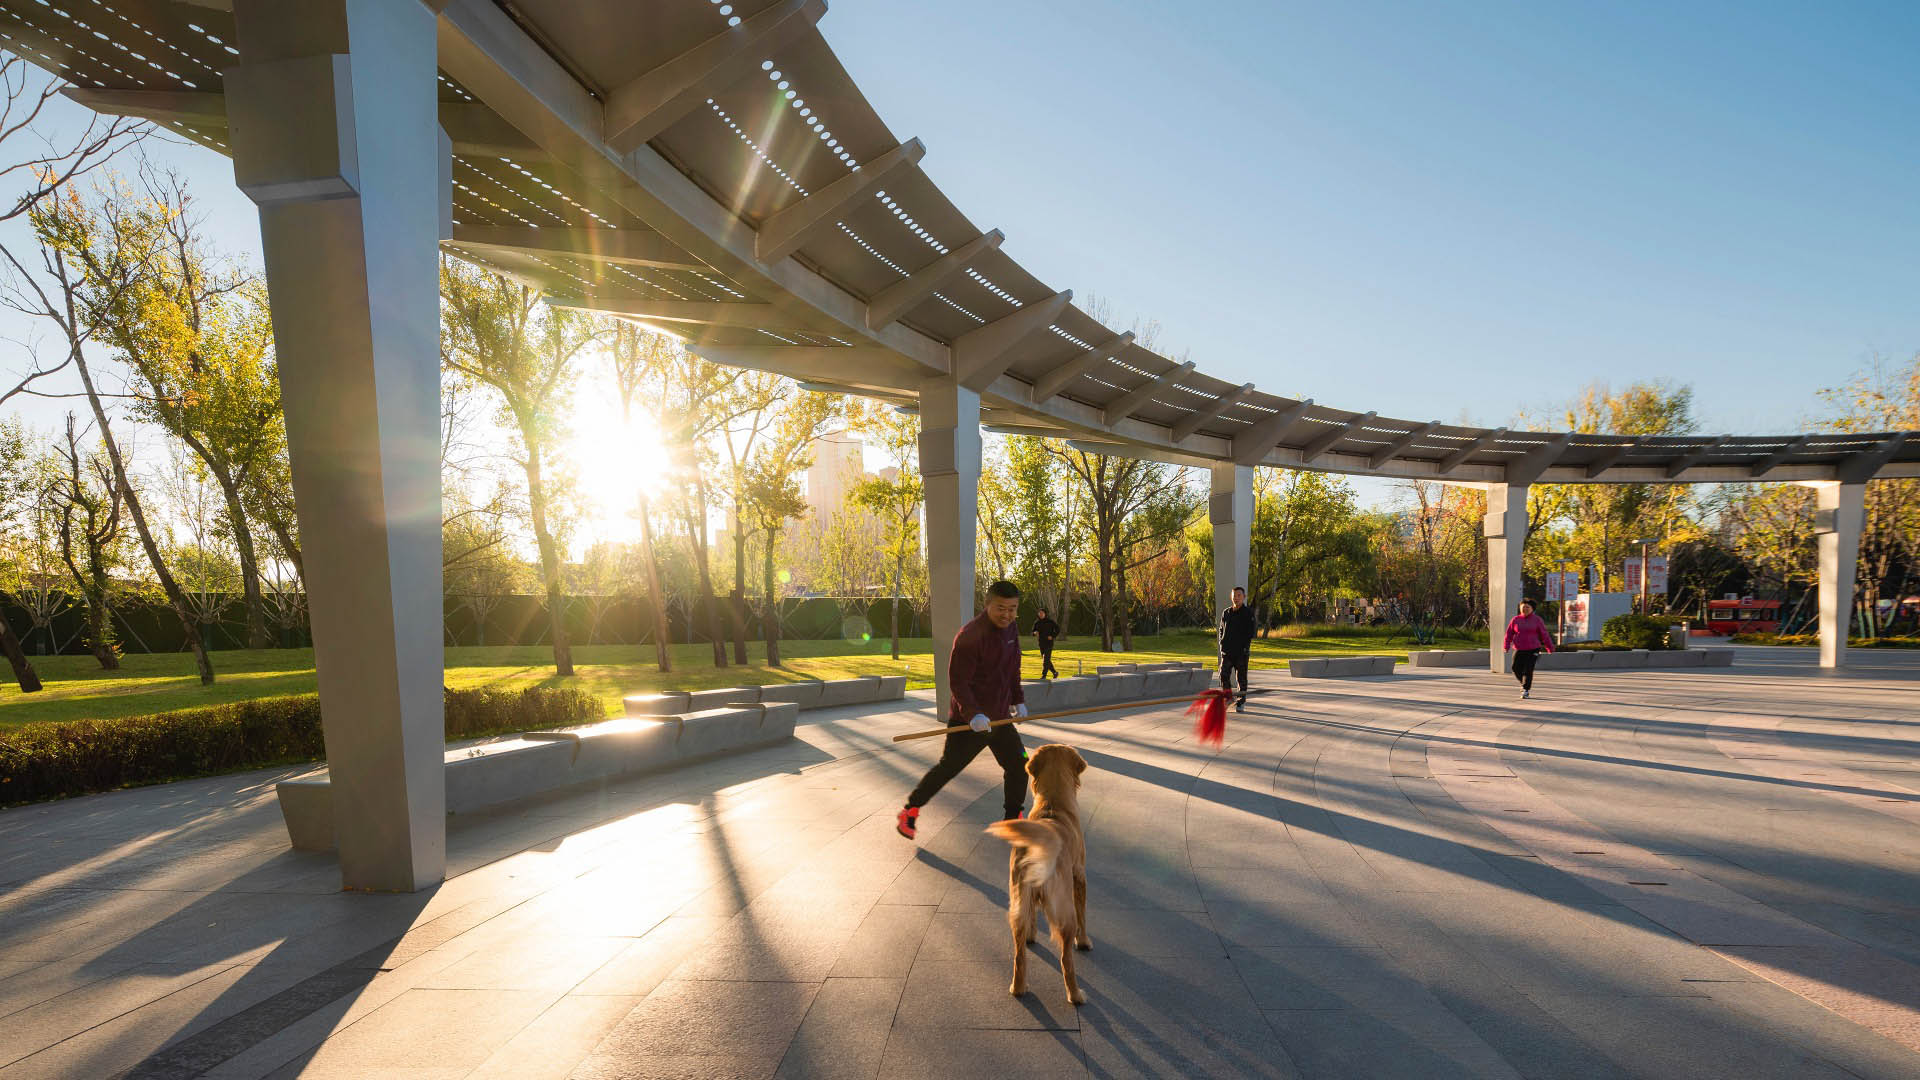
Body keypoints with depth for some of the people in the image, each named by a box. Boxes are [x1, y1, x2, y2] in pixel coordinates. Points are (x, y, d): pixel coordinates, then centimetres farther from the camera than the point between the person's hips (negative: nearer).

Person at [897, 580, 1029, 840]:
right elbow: (957, 682, -24)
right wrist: (973, 714, -33)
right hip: (968, 721, -7)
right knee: (947, 767, 3)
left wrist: (1018, 700, 16)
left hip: (999, 717, 7)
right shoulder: (970, 636, -23)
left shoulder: (1011, 630, 5)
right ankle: (909, 811, 22)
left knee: (1019, 766, 8)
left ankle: (1013, 819, 26)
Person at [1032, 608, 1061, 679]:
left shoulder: (1050, 622, -6)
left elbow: (1058, 628, 1)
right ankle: (1055, 672, 26)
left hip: (1049, 643, -5)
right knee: (1045, 659, 10)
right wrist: (1035, 633, -10)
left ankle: (1044, 675, -12)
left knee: (1046, 659, -13)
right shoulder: (1037, 622, 6)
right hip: (1041, 643, 6)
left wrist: (1053, 636, -9)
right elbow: (1033, 631, 13)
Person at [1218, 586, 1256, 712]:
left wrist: (1245, 646, -12)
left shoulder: (1248, 613, -2)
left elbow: (1250, 632, -5)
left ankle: (1241, 702, 15)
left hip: (1241, 652, -3)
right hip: (1227, 652, 3)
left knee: (1242, 678, 5)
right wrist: (1222, 644, 7)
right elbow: (1221, 629, 19)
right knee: (1224, 675, -5)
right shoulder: (1226, 613, 11)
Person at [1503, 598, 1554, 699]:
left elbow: (1544, 635, 4)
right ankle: (1524, 683, 30)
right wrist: (1506, 646, -9)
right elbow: (1509, 634, 4)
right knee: (1516, 669, 1)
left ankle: (1526, 690, -3)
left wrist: (1550, 648, 5)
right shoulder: (1515, 620, 5)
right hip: (1519, 650, 2)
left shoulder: (1537, 620, 2)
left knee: (1528, 670, -10)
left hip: (1533, 649, -2)